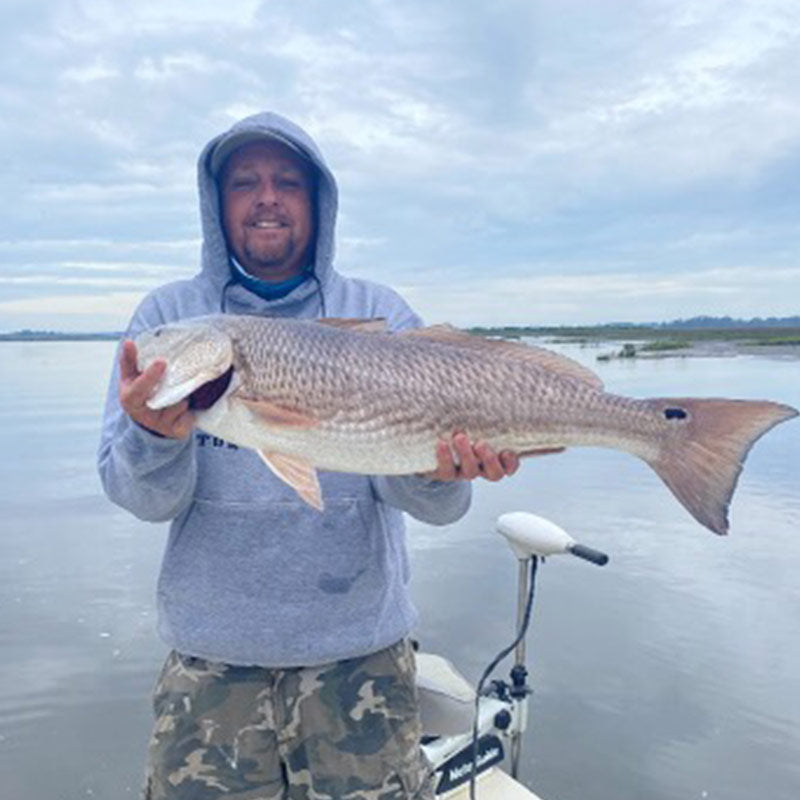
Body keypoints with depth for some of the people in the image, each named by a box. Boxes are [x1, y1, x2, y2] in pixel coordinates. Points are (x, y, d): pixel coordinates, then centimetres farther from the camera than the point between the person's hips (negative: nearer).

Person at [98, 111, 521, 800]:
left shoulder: (379, 315, -2)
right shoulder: (168, 316, 0)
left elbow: (428, 501, -8)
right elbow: (144, 499, -6)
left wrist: (441, 473, -30)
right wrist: (154, 438, -27)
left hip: (359, 650, 0)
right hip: (208, 657, 1)